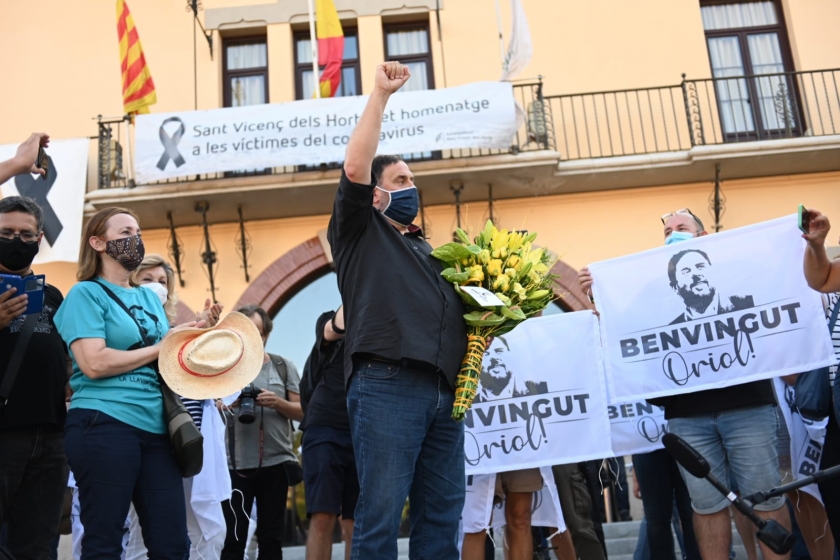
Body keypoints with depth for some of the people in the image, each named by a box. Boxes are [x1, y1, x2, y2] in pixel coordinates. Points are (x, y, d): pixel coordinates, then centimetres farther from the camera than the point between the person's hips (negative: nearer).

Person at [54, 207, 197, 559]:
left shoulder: (151, 298, 20)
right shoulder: (86, 293, 0)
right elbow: (94, 364, -15)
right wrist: (161, 347, -7)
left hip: (155, 428, 6)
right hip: (105, 425, -6)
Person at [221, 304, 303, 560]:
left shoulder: (283, 366, 8)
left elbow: (302, 411, 5)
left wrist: (278, 402, -13)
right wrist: (226, 404, -19)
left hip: (276, 462, 1)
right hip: (237, 464, -1)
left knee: (271, 537, 7)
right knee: (233, 537, 0)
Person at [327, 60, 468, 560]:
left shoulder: (429, 250, 29)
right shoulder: (361, 233, 11)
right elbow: (355, 168, -5)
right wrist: (381, 95, -2)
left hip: (444, 392, 7)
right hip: (386, 386, -6)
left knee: (443, 514, 5)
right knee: (381, 513, -7)